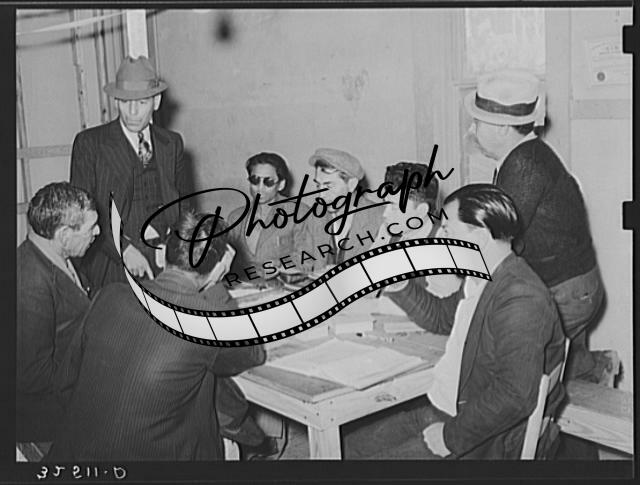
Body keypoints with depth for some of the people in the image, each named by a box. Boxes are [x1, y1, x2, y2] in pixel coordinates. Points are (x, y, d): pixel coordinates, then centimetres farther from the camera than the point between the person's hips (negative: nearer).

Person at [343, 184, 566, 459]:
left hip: (488, 443, -9)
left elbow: (513, 397, -31)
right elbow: (441, 318, 23)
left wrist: (451, 438, -21)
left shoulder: (520, 300, -27)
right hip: (445, 410, 9)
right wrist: (397, 283, 7)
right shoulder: (479, 280, 5)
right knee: (353, 445, 9)